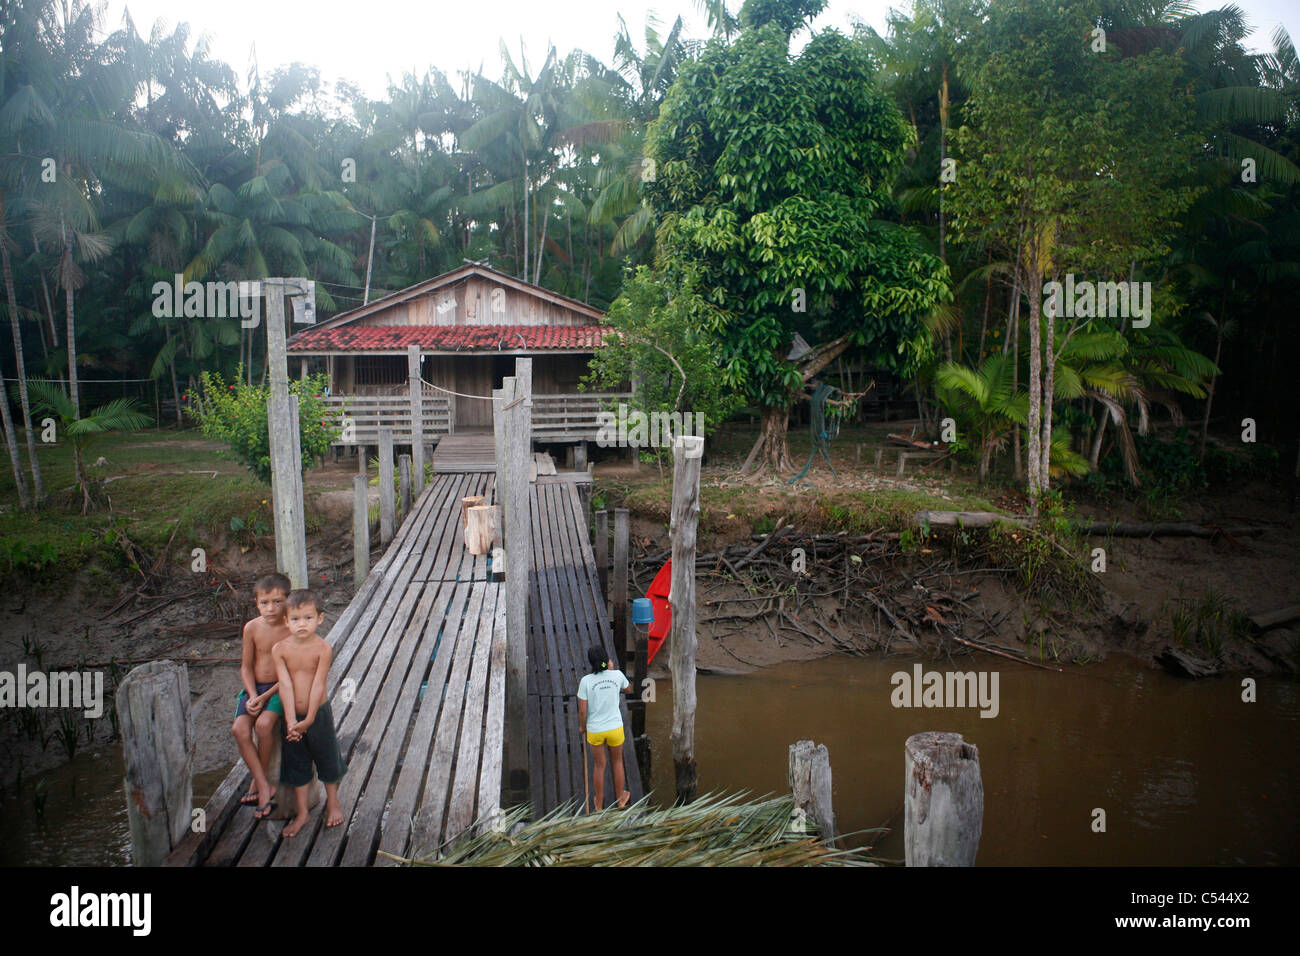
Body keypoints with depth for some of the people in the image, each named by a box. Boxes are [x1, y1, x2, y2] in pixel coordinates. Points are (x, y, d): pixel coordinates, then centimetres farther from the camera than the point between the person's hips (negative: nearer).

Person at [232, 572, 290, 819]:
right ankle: (264, 787, -12)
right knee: (239, 728, -21)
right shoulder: (252, 628, -2)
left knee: (264, 723, -29)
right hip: (254, 687, 4)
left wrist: (265, 697, -16)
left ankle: (257, 781, -5)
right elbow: (246, 666, 4)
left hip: (280, 688, -3)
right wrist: (252, 696, -10)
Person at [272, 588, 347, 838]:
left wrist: (309, 719, -21)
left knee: (327, 758, 15)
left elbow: (318, 685, -18)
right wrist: (291, 721, -22)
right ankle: (302, 814, 31)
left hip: (319, 713, -2)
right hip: (292, 717, 2)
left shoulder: (323, 649, -17)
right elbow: (285, 685, -16)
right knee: (296, 764, 14)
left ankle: (332, 802, 39)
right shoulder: (280, 649, -11)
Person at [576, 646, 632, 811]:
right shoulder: (617, 675, -11)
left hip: (594, 730, -1)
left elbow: (582, 711, -12)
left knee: (599, 765, 18)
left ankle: (599, 804, 34)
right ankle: (621, 799, 39)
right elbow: (627, 687, 14)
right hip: (615, 728, 1)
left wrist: (582, 727, 6)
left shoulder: (586, 681, -16)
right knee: (617, 762, 23)